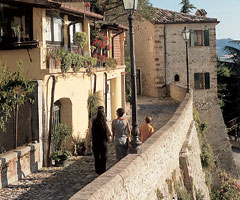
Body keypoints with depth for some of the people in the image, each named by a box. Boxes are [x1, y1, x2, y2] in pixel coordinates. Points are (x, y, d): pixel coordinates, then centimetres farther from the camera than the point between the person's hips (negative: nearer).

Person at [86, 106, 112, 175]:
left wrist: (87, 146, 0)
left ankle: (98, 173, 16)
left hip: (95, 144, 1)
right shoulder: (105, 122, -7)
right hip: (103, 144, -1)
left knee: (97, 160, 12)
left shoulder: (92, 122, -6)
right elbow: (110, 134, -4)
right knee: (103, 160, 6)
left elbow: (89, 135, -6)